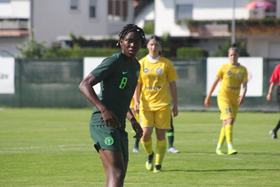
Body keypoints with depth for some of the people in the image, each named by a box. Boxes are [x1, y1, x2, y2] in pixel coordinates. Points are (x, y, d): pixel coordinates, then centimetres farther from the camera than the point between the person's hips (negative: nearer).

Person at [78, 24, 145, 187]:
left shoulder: (136, 66, 19)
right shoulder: (114, 61, -8)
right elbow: (84, 85, -14)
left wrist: (133, 120, 17)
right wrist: (104, 109, -26)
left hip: (119, 127, 9)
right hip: (103, 124, -9)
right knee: (117, 173, -24)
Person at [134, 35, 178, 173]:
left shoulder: (166, 64, 3)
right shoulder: (141, 63, 5)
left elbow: (172, 85, 8)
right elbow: (137, 84, 8)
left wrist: (175, 104, 6)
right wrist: (136, 101, -6)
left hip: (162, 104, 0)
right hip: (145, 104, 0)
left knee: (160, 135, -1)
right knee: (145, 134, -11)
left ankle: (158, 165, 9)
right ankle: (150, 154, 20)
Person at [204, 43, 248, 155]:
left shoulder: (243, 70, 6)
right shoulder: (224, 68, 0)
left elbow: (244, 85, -1)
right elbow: (215, 82, 6)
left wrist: (243, 96, -21)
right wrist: (208, 96, 7)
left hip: (235, 99, 4)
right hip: (223, 97, -4)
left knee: (226, 124, 8)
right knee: (230, 119, -22)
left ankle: (219, 148, 20)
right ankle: (230, 147, -28)